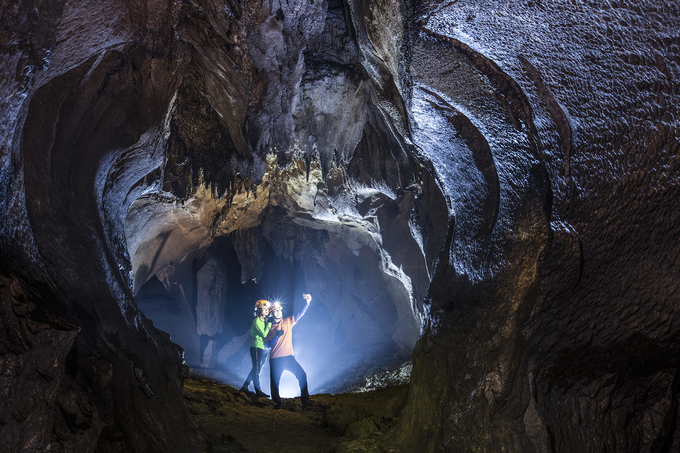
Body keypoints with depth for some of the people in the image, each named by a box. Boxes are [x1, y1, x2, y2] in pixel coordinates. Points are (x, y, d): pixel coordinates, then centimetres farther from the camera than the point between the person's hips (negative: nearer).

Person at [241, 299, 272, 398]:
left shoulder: (266, 320, 10)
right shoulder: (256, 321, -14)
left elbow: (268, 333, 11)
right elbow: (264, 334, -20)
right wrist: (269, 323, -18)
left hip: (264, 348, 8)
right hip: (257, 347, -8)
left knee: (256, 369, 14)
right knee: (257, 370, 0)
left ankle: (245, 387, 24)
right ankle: (258, 391, 7)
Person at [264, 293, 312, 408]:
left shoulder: (288, 321, 9)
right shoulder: (269, 327, 6)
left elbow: (300, 314, -3)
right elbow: (268, 343, -1)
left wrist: (307, 303, -17)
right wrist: (277, 336, -17)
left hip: (289, 357, 2)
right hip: (275, 359, -1)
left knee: (302, 375, -8)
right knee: (275, 382, -4)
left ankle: (305, 399, 4)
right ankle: (277, 403, 17)